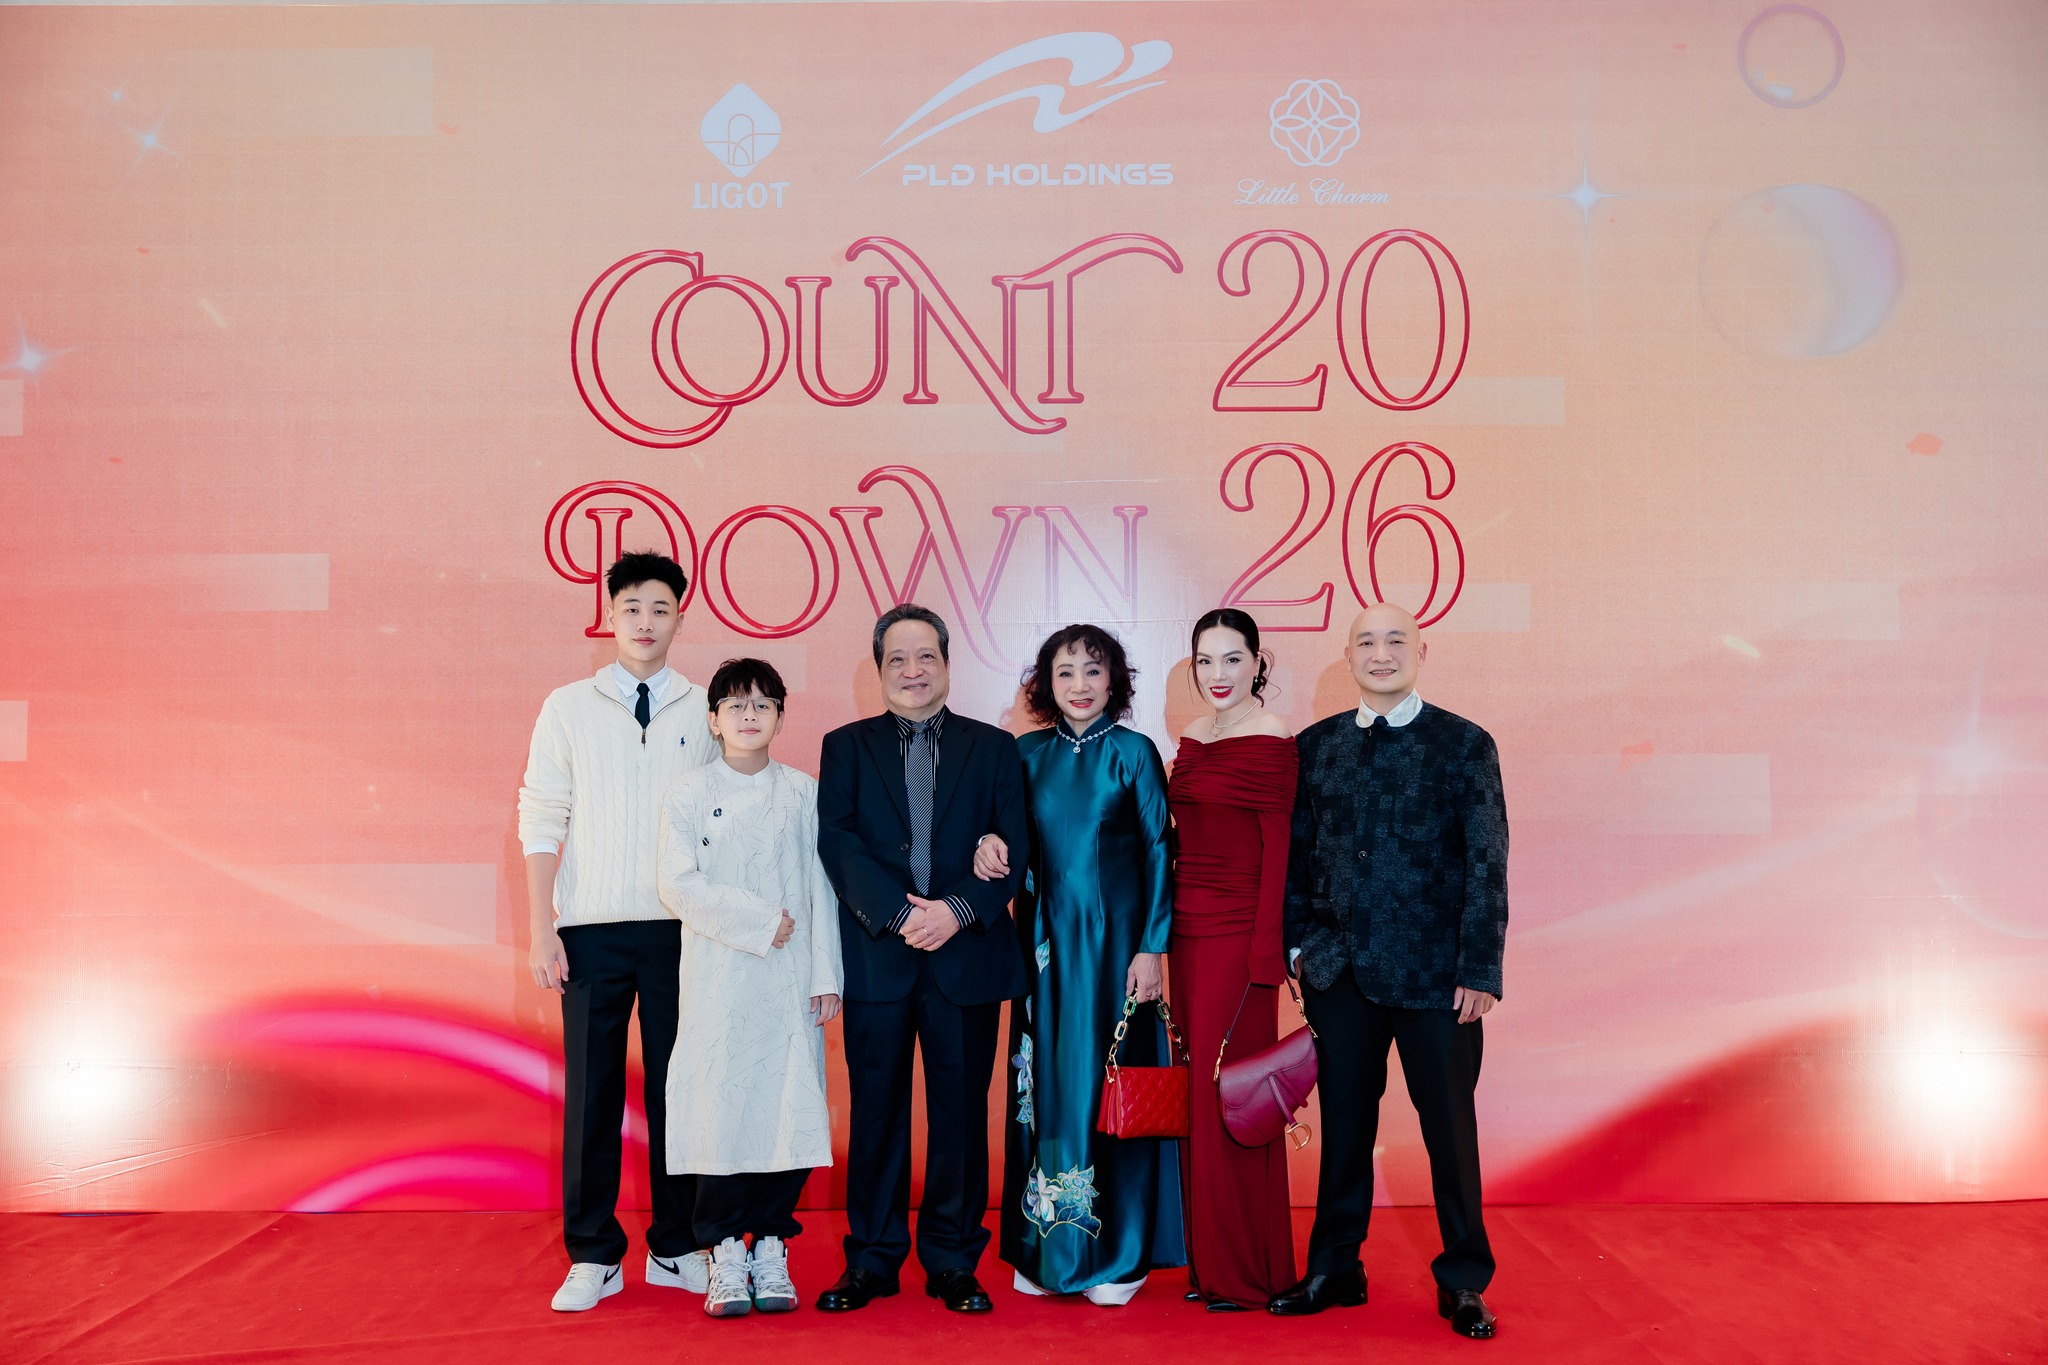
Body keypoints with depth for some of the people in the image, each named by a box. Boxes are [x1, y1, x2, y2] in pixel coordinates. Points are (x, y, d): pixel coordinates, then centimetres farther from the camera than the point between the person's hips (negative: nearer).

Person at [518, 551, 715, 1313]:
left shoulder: (706, 713, 6)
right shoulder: (568, 708, 6)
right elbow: (541, 821, 5)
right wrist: (541, 930, -2)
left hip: (680, 927, 0)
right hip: (592, 929, 0)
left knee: (677, 1086, 5)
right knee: (591, 1088, 3)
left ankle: (676, 1248, 18)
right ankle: (593, 1257, 14)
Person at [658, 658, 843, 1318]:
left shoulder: (804, 793, 8)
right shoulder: (689, 793, 4)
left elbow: (821, 889, 6)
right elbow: (680, 885, -5)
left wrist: (827, 975, 1)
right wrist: (759, 922, -11)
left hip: (790, 982, 1)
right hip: (718, 978, -1)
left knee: (789, 1103, 0)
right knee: (720, 1103, -3)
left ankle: (771, 1246, 12)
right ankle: (725, 1253, 8)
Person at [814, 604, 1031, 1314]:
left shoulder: (994, 748, 10)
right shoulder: (846, 747, 9)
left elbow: (1014, 847, 1)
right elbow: (837, 842, -3)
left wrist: (959, 910, -14)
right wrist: (899, 913, -16)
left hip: (967, 955, 0)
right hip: (876, 956, 0)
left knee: (961, 1110, 5)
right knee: (875, 1110, 6)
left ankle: (953, 1262, 17)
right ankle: (872, 1261, 18)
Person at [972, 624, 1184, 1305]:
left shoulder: (1132, 752, -2)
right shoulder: (1028, 754, 7)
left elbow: (1158, 852, -4)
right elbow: (1010, 833, 12)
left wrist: (1151, 947, -10)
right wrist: (990, 840, -11)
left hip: (1113, 938, -3)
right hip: (1046, 942, 3)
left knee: (1111, 1080, 1)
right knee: (1047, 1079, 6)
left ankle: (1119, 1253, 12)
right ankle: (1045, 1247, 18)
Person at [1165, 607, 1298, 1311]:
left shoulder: (1270, 741, -10)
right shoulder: (1192, 738, 12)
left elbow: (1279, 850, -13)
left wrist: (1265, 956, -16)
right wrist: (1164, 933, 11)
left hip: (1238, 933, -7)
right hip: (1188, 930, 7)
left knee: (1229, 1093, -1)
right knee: (1199, 1090, 11)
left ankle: (1246, 1272, 12)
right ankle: (1209, 1259, 22)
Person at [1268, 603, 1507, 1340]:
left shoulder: (1465, 745, -1)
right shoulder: (1317, 745, 8)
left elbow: (1487, 864, -4)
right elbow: (1298, 853, 10)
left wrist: (1480, 969, -9)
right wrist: (1297, 942, 3)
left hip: (1436, 974, -2)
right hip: (1340, 973, 3)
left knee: (1450, 1127, 6)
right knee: (1344, 1123, 11)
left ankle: (1463, 1282, 22)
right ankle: (1334, 1270, 25)